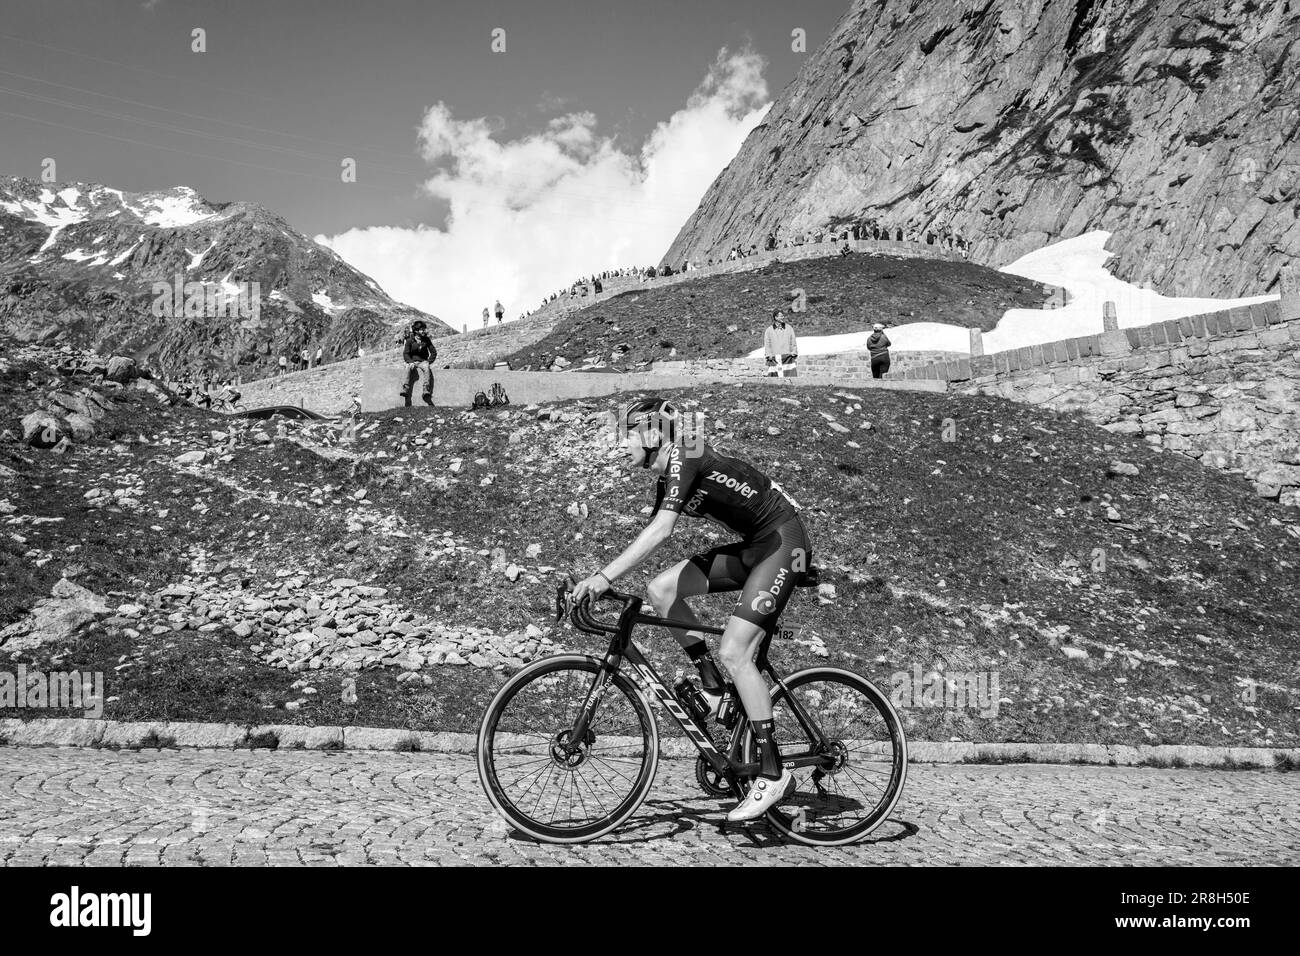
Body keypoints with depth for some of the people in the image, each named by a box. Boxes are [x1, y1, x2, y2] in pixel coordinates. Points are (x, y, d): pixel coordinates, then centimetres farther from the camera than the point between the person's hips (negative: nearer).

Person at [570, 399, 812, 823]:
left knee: (733, 652, -16)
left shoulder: (685, 460, -19)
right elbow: (651, 538, 9)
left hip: (783, 542, -9)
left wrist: (605, 576, -35)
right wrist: (601, 583, 3)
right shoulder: (667, 477, 10)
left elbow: (660, 531, -32)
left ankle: (774, 775, -7)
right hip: (751, 547, 9)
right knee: (661, 590, -3)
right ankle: (712, 686, 7)